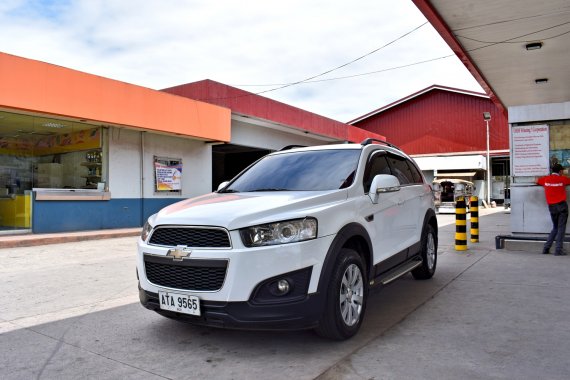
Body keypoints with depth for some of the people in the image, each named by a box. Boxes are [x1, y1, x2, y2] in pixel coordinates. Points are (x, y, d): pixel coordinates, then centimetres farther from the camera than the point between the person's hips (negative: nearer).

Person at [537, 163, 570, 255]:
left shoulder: (545, 179, 4)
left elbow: (537, 181, 22)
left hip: (551, 207, 4)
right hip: (561, 205, -3)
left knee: (555, 228, 15)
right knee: (561, 228, -1)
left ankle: (546, 248, 9)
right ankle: (559, 250, -5)